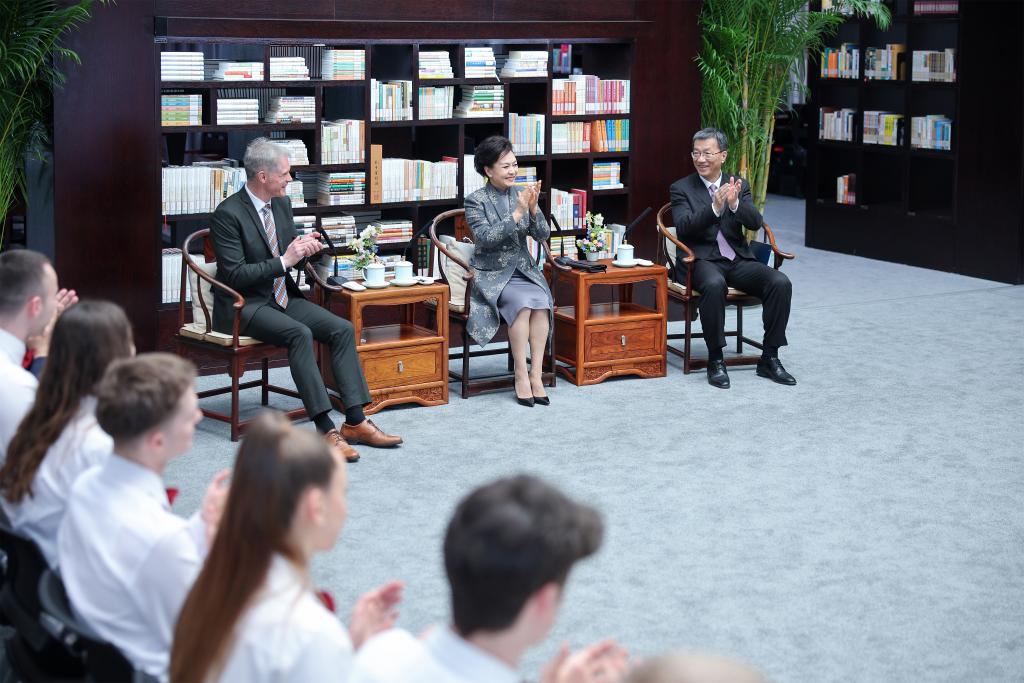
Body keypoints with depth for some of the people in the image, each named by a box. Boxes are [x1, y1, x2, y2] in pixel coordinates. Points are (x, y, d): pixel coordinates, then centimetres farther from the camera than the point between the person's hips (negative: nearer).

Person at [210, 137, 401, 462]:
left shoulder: (282, 204, 8)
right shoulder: (228, 215, -16)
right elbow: (234, 275, -20)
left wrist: (303, 247, -4)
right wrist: (284, 261, -22)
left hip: (283, 297, 8)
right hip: (245, 305, -8)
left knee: (342, 329, -13)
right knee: (300, 334, -33)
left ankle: (355, 422, -15)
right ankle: (325, 430, -33)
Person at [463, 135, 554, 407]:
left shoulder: (522, 194, 7)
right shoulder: (475, 201, -5)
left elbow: (543, 235, 2)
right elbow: (485, 238, -18)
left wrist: (533, 208, -16)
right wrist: (517, 213, -24)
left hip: (524, 271, 4)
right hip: (492, 275, -4)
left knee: (541, 301, -27)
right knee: (523, 302, -31)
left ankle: (536, 374, -23)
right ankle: (521, 375, -21)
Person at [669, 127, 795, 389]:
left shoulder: (740, 185, 12)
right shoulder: (681, 188, 4)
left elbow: (756, 222, -3)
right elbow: (684, 226, -13)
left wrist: (735, 203, -23)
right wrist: (715, 208, -28)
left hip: (738, 259, 4)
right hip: (701, 260, -3)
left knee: (780, 283, -22)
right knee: (714, 285, -38)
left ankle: (770, 358, -10)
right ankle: (715, 360, -23)